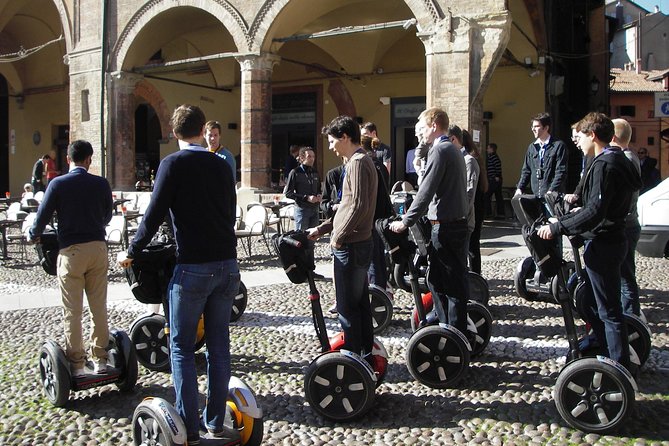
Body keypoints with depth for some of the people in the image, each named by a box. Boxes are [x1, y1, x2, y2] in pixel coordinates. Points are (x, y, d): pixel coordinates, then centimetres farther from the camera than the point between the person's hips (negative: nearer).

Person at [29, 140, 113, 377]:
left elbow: (42, 216, -2)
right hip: (98, 248, 2)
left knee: (72, 312, 5)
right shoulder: (101, 184, 0)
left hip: (71, 251, -2)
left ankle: (77, 364, 9)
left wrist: (34, 236, 18)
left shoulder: (58, 184, -6)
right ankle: (100, 360, 17)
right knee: (99, 308, 11)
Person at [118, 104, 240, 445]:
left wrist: (132, 253, 6)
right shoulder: (221, 165, 9)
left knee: (182, 348, 5)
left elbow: (154, 215, -8)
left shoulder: (172, 164, -6)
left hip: (193, 267, -5)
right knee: (219, 346, 11)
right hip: (227, 264, 5)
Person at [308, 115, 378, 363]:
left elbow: (359, 205, -23)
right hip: (358, 243, 10)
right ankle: (365, 355, 24)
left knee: (347, 307, -2)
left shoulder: (357, 162, -14)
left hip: (350, 246, -10)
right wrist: (322, 228, 19)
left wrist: (338, 236, -14)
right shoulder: (362, 161, 17)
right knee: (360, 303, 15)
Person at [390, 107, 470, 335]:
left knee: (452, 283, -2)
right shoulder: (454, 150, 17)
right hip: (457, 222, 10)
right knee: (436, 279, 16)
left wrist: (406, 222, -15)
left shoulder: (440, 150, -13)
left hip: (446, 227, -10)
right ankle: (447, 325, 24)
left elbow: (426, 191, -19)